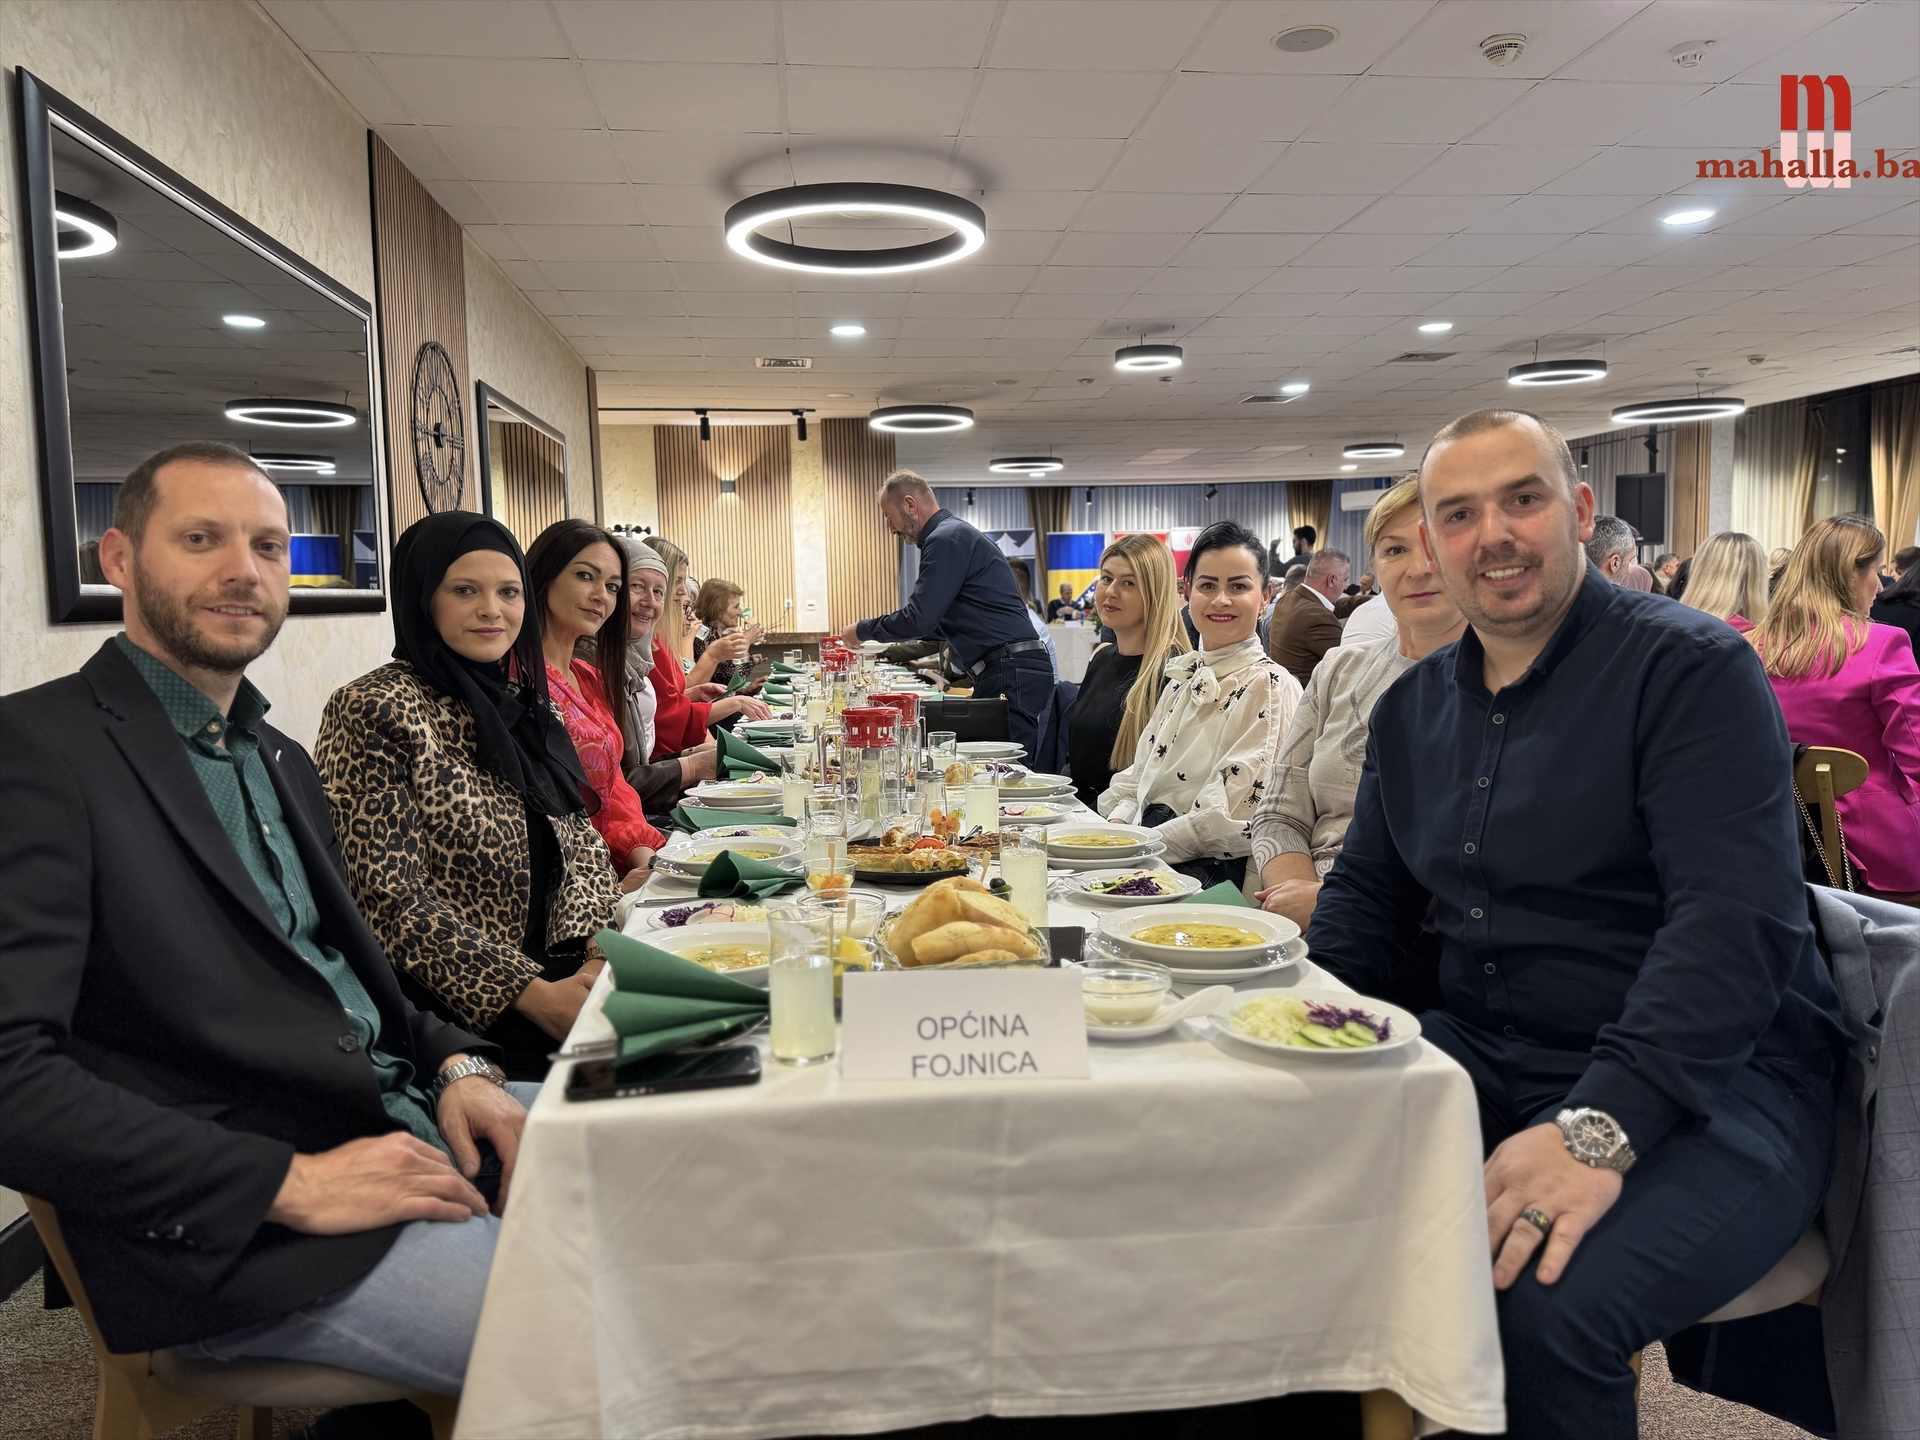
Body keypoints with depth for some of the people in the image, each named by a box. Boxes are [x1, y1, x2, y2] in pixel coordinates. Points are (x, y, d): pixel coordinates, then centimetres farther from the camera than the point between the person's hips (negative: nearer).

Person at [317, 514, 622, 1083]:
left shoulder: (526, 704, 13)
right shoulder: (374, 712, -8)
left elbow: (579, 837, 12)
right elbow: (391, 897, -13)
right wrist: (532, 995, -18)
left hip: (561, 975, 6)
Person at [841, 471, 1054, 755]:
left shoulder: (948, 538, -11)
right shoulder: (955, 533, 22)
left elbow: (919, 619, -16)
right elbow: (932, 620, 28)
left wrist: (863, 630, -2)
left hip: (1011, 673, -10)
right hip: (1008, 671, 10)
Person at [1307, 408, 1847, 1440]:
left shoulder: (1693, 669, -10)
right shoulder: (1414, 706, 11)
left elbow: (1736, 921, -20)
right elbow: (1367, 893, 17)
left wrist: (1600, 1128, -32)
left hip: (1708, 1079, -5)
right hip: (1483, 1059, 6)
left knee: (1547, 1307, -32)